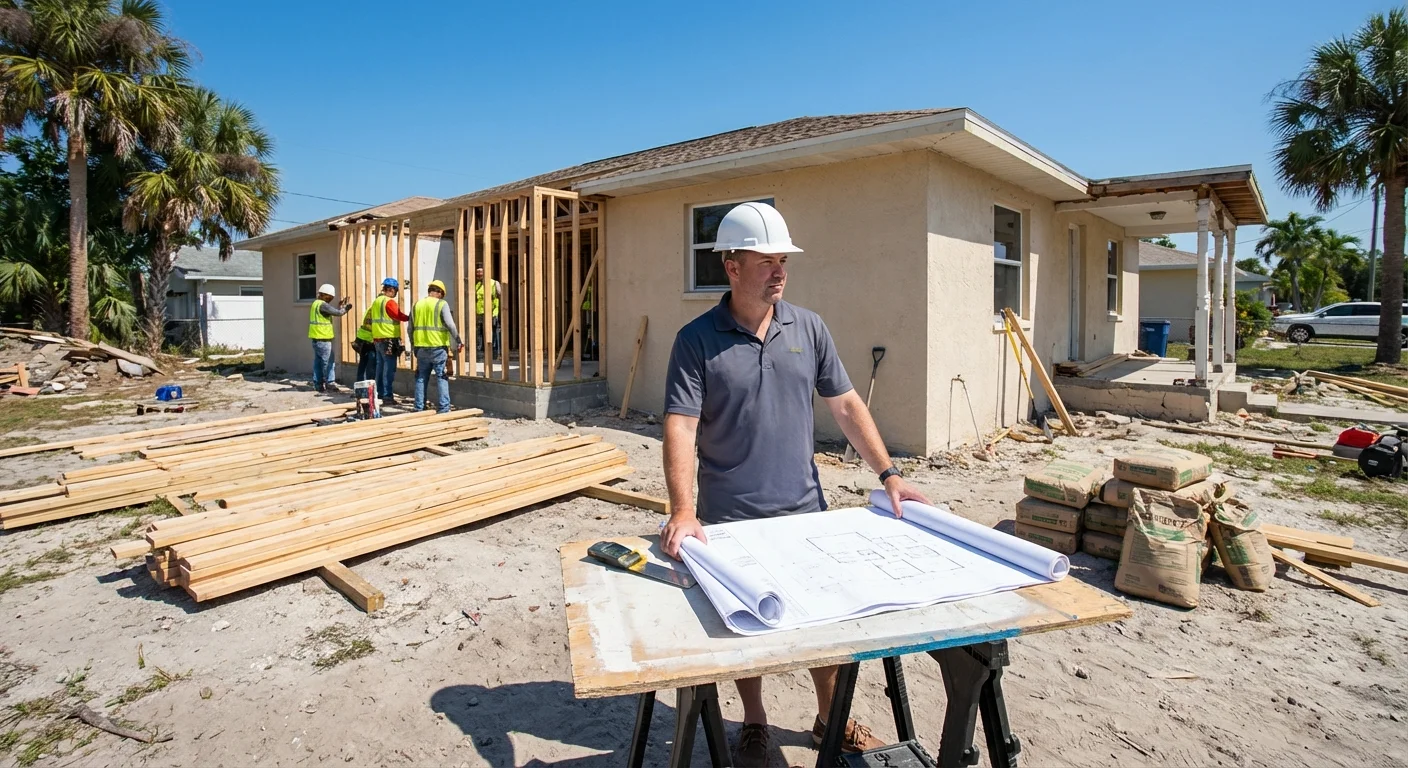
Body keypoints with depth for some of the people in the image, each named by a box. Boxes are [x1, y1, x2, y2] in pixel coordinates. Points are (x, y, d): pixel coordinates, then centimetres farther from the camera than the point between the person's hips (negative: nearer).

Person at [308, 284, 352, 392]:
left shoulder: (316, 303, 15)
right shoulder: (322, 305, -16)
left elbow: (332, 312, 17)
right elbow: (338, 313, -16)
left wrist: (340, 306, 16)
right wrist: (347, 307, 0)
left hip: (316, 338, 10)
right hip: (323, 339, -10)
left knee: (318, 361, 10)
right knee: (328, 362, -3)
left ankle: (318, 384, 13)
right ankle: (329, 383, 0)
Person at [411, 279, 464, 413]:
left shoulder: (416, 305, 11)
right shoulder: (442, 304, -5)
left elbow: (410, 328, 13)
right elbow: (450, 324, -15)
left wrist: (413, 345, 22)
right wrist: (458, 341, -7)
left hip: (421, 347, 5)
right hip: (438, 347, -5)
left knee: (421, 378, 12)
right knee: (442, 377, 1)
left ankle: (419, 408, 15)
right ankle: (443, 408, -2)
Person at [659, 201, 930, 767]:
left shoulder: (809, 329, 1)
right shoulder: (697, 340, -10)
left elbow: (847, 406, 5)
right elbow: (680, 428, -17)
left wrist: (888, 475, -2)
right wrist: (683, 512, -28)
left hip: (804, 511, 3)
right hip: (730, 520, -3)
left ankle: (831, 717, 41)